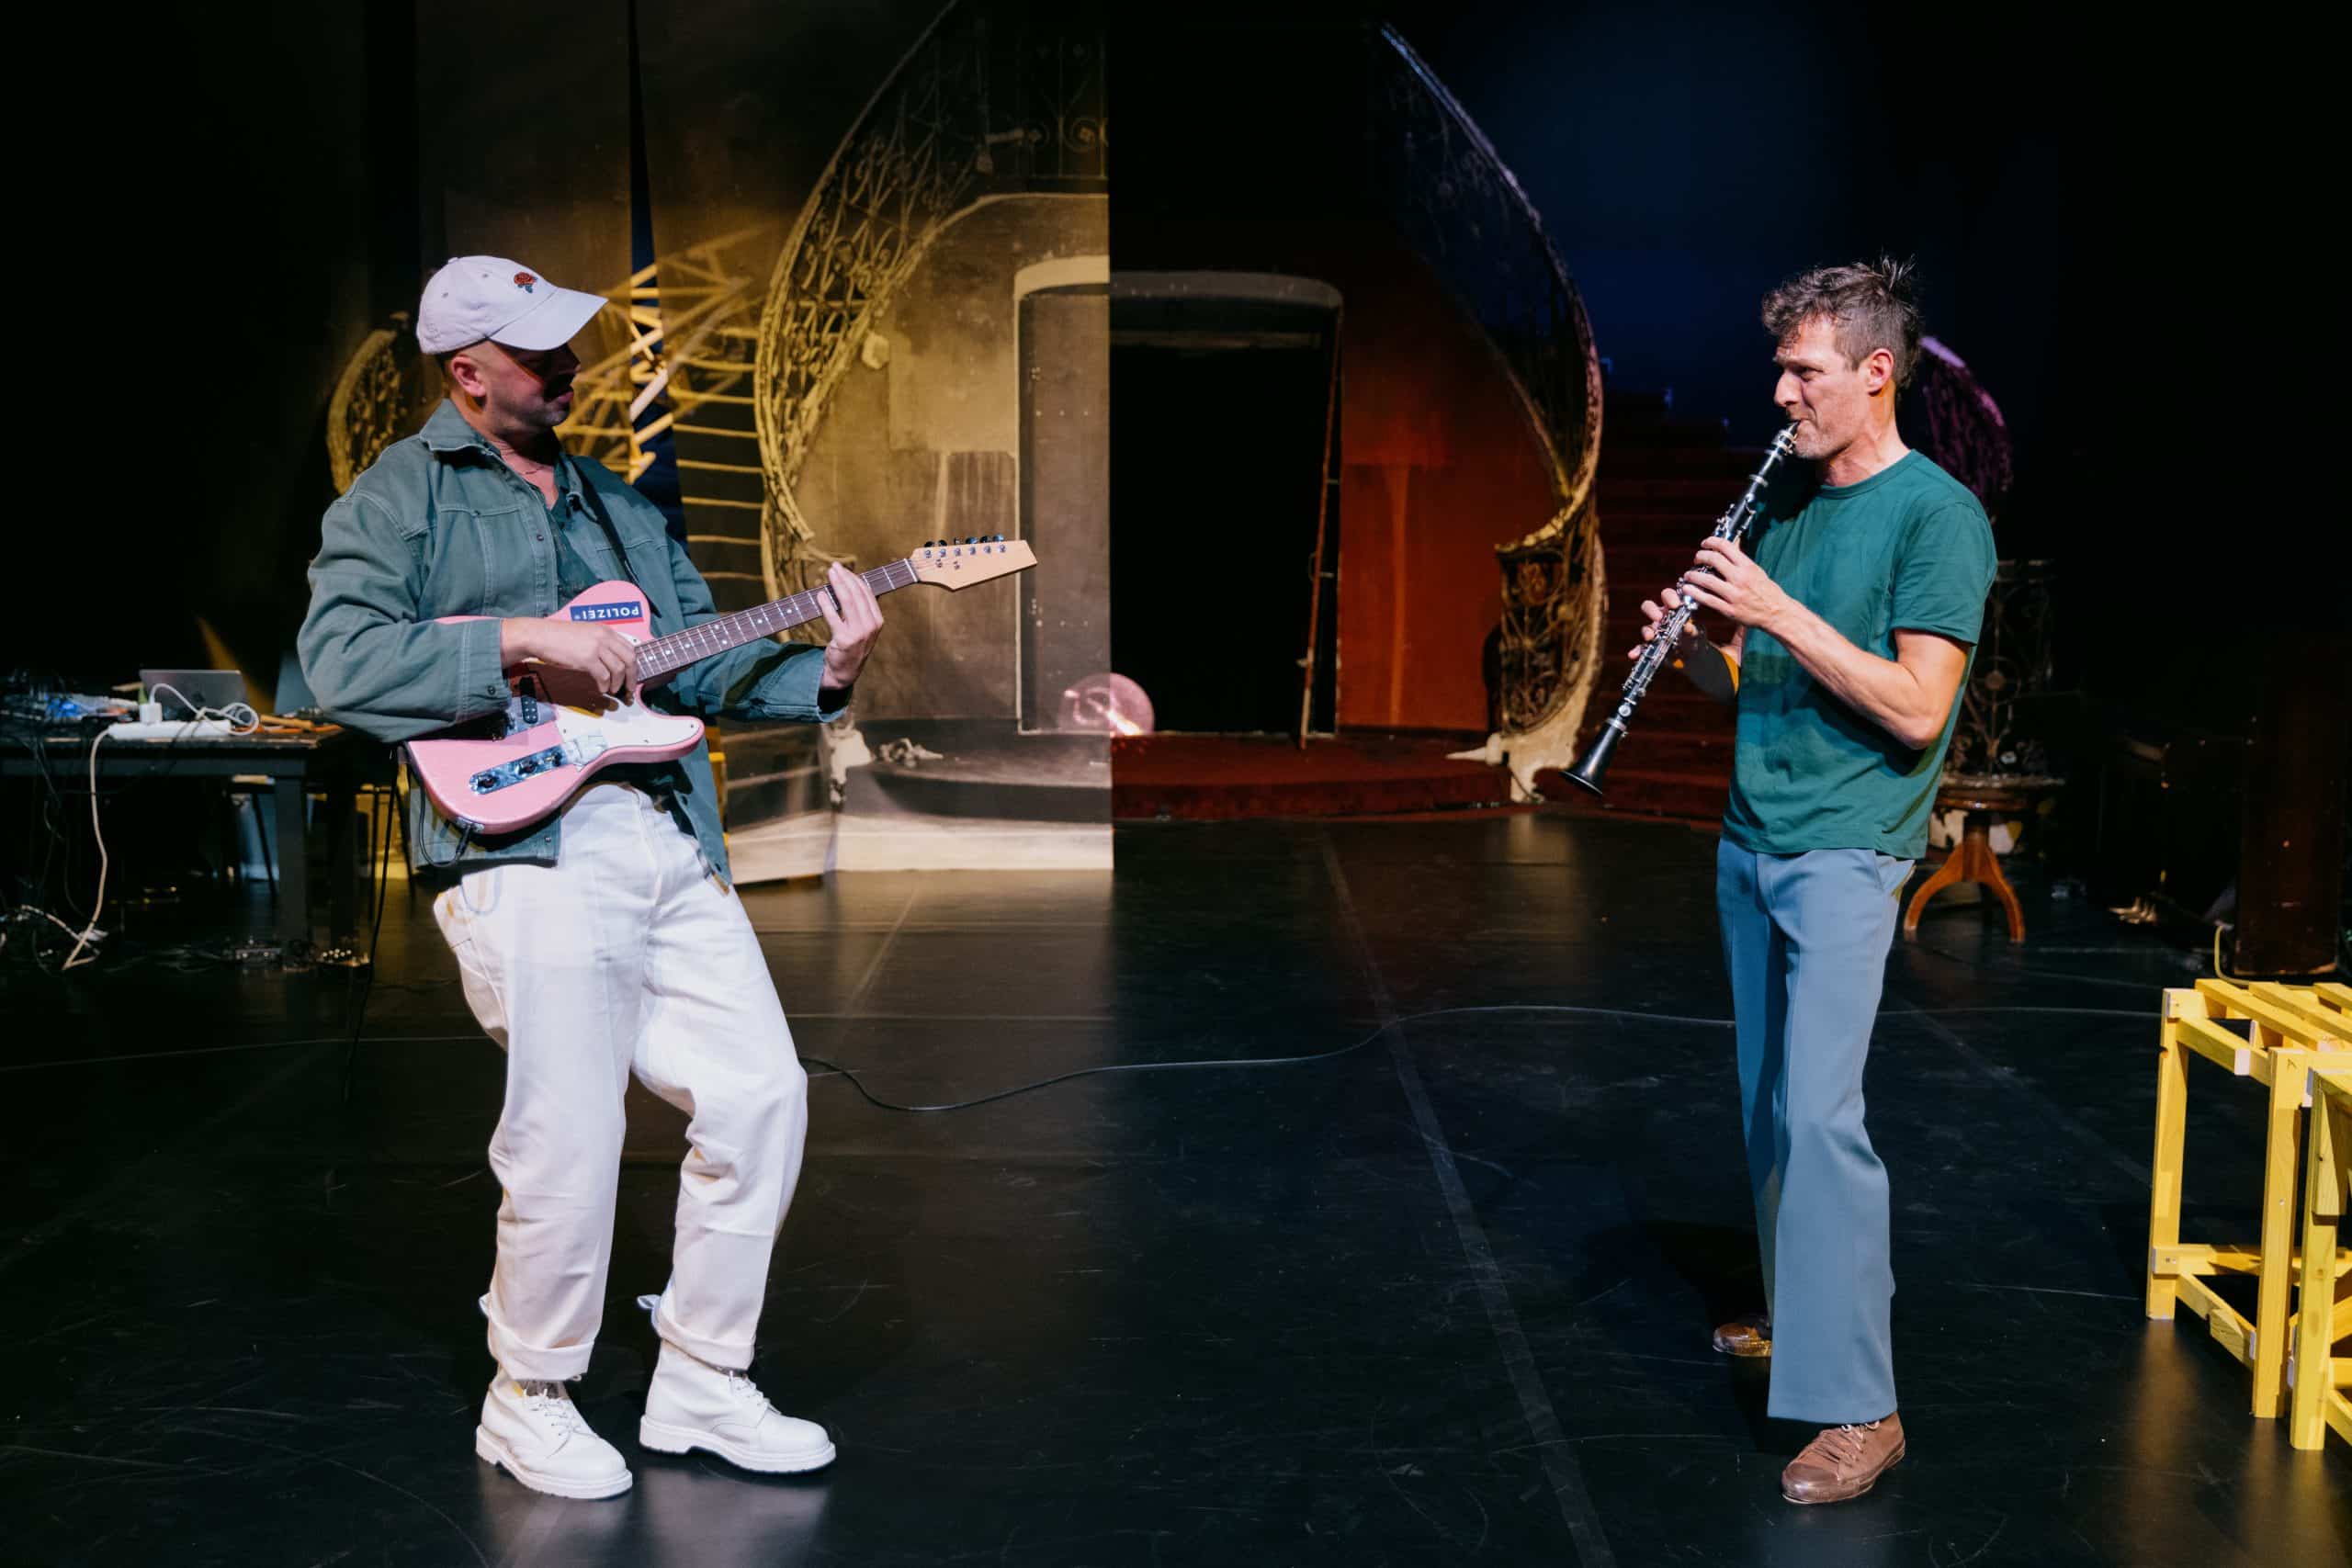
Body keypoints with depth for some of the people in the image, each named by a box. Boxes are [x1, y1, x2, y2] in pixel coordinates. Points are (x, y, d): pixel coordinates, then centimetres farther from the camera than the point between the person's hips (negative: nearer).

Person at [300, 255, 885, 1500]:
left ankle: (701, 1384, 19)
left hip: (671, 839, 7)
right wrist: (522, 641, -17)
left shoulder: (617, 504, 23)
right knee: (568, 1140, -9)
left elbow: (701, 663, 19)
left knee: (761, 1093, 3)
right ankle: (529, 1402, 17)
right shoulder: (396, 500, 2)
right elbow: (340, 664, -12)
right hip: (526, 848, -7)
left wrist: (822, 675, 1)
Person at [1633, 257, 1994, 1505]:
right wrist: (1693, 646, -4)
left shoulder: (1938, 514, -10)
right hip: (1750, 841, 8)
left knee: (1820, 1113, -13)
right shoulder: (1785, 501, 13)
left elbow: (1917, 711, -18)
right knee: (1766, 1104, 14)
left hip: (1845, 852, -8)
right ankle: (1798, 1313, 30)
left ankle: (1858, 1409, -8)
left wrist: (1779, 613, -20)